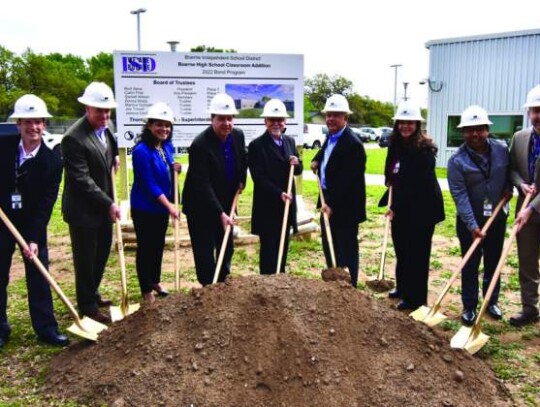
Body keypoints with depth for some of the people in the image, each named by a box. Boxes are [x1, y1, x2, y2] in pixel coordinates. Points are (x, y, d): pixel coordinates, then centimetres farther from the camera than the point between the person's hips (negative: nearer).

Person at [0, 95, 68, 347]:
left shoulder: (52, 161, -14)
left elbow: (45, 204, -14)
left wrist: (34, 239, -18)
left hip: (33, 224, 0)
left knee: (38, 277, 4)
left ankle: (46, 329, 14)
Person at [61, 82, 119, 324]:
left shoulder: (105, 128, 3)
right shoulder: (74, 138, -22)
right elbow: (82, 180, -23)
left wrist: (114, 157, 4)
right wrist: (109, 204, -23)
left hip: (103, 206, 8)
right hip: (83, 209, -8)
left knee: (102, 254, 18)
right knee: (85, 259, 6)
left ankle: (92, 294, 38)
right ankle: (88, 306, 21)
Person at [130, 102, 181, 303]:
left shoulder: (167, 146, 1)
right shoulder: (142, 150, -23)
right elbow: (149, 184, -22)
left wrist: (174, 168, -7)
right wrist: (170, 206, -18)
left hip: (161, 206, 8)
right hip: (145, 208, -7)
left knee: (159, 246, 19)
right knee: (146, 248, 4)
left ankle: (155, 282, 38)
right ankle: (146, 290, 18)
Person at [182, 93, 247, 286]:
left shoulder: (238, 135, -4)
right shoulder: (200, 145, -25)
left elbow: (243, 161, 18)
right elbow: (203, 185, -27)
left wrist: (241, 180, 1)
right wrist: (220, 213, -31)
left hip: (225, 204, 7)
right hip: (201, 207, -7)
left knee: (227, 248, 16)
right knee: (205, 252, -1)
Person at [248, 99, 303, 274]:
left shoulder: (290, 141, 9)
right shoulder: (256, 145, -11)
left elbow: (297, 170, 14)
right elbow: (258, 178, -17)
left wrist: (296, 164, -9)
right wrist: (279, 193, -24)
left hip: (287, 203, 6)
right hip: (267, 206, -6)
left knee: (283, 247, 15)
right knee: (269, 248, 2)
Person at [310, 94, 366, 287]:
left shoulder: (352, 143, -21)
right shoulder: (331, 137, 9)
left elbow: (348, 181, -25)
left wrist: (332, 204, -27)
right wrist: (317, 160, 12)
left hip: (344, 206, -10)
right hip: (328, 201, 10)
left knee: (346, 250, 1)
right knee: (329, 247, 20)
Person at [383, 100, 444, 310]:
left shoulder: (424, 148, -17)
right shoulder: (396, 145, 7)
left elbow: (416, 184, -20)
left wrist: (396, 207, -17)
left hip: (421, 208, -8)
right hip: (401, 207, 8)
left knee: (417, 253, 2)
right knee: (401, 249, 17)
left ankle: (415, 298, 12)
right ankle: (402, 288, 33)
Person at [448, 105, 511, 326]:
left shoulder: (501, 149, -4)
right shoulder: (457, 160, -16)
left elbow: (510, 172, 16)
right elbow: (460, 195, -20)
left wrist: (508, 188, -4)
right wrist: (472, 225, -26)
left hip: (497, 217, 4)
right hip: (470, 220, -3)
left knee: (493, 263, 16)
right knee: (470, 265, 5)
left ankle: (492, 302, 33)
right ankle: (469, 307, 17)